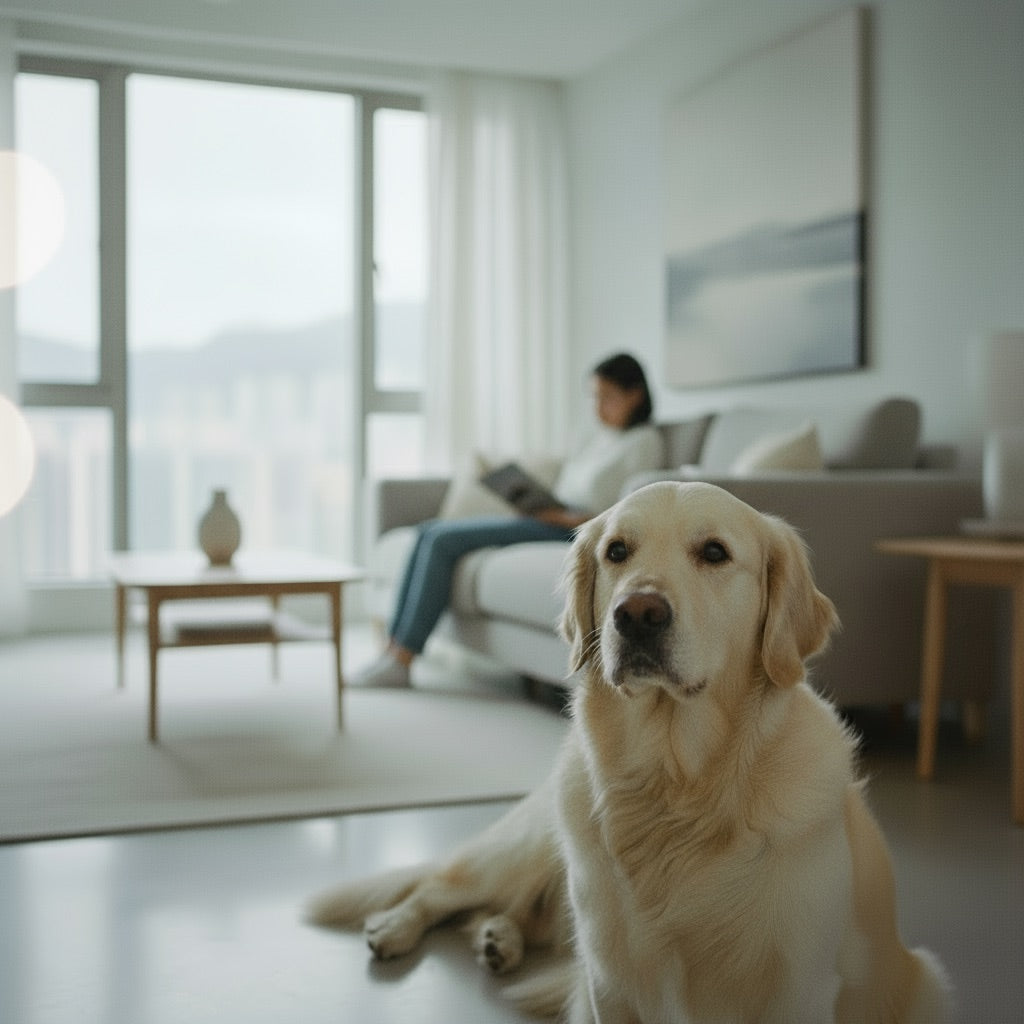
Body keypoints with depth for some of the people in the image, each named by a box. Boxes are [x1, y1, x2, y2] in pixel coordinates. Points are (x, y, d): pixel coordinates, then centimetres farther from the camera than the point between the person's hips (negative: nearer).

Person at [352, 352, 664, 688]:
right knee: (431, 530, -7)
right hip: (550, 517, 9)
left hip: (571, 531, -9)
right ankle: (394, 646, -13)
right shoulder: (600, 436, 23)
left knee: (443, 539, -19)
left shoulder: (644, 441, -2)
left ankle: (400, 661, -17)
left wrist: (562, 518, -17)